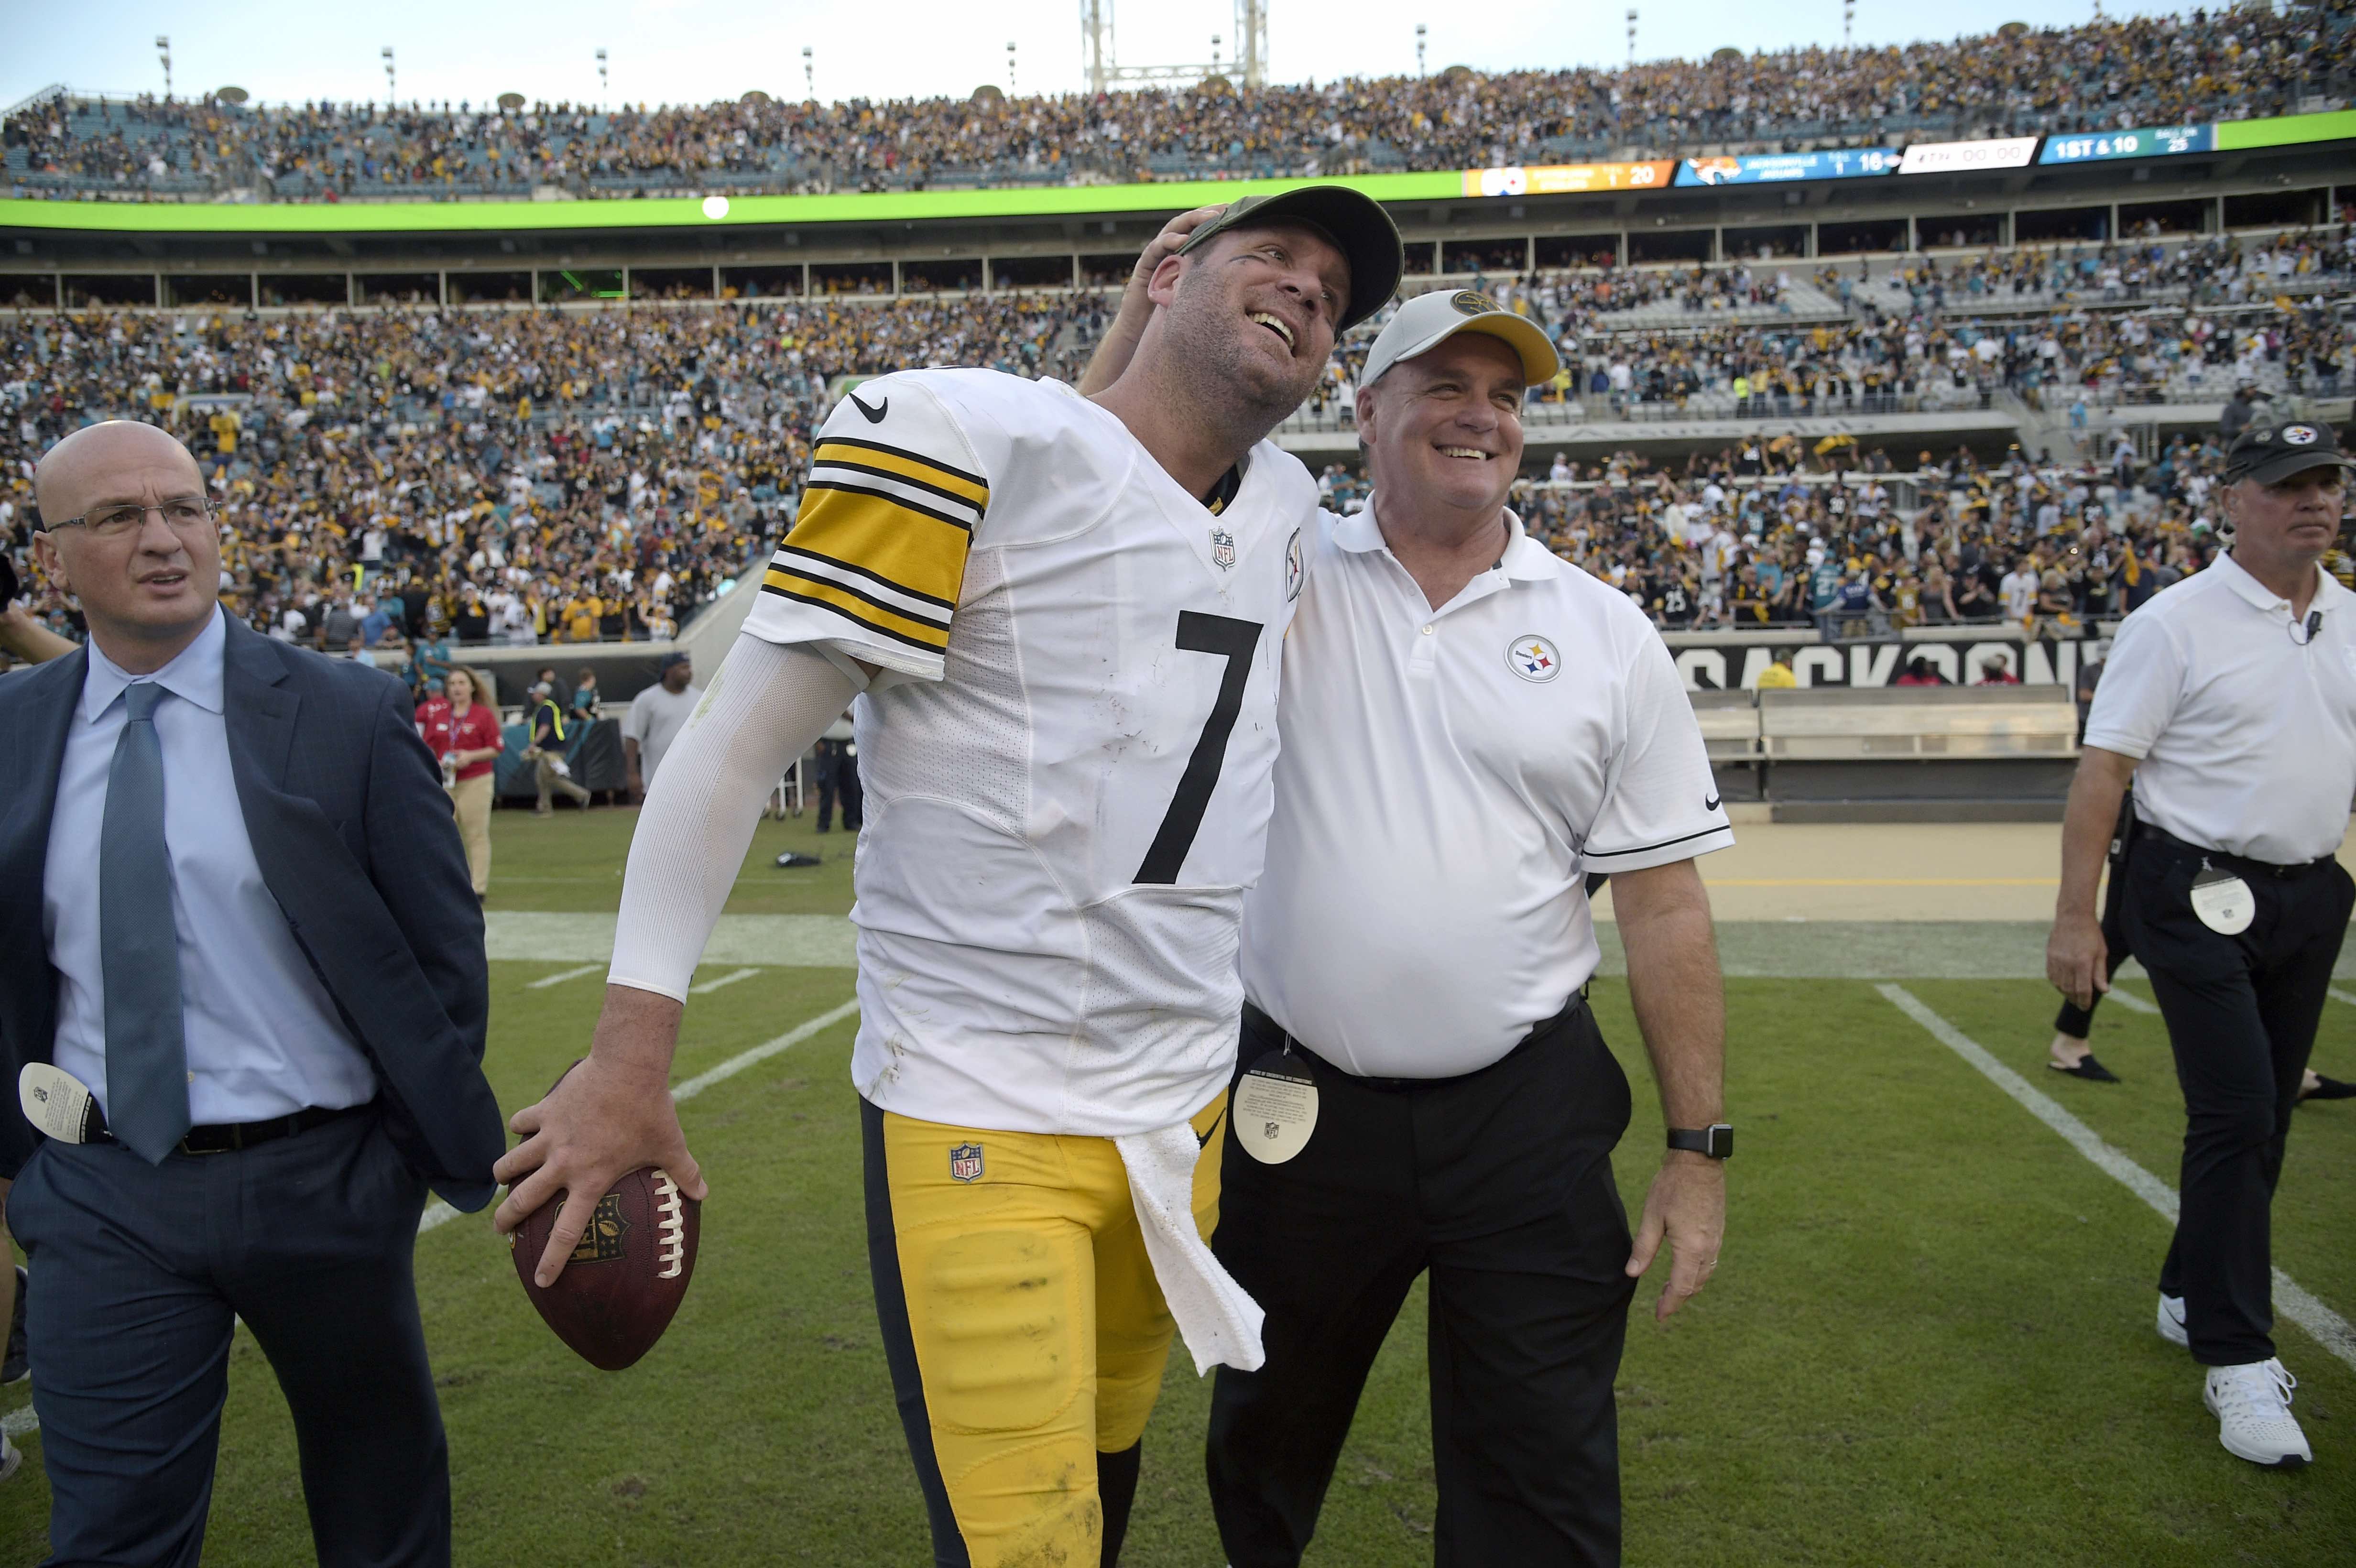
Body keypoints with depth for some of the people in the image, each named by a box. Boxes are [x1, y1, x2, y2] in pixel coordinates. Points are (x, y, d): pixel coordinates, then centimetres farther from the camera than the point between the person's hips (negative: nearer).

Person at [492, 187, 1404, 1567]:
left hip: (1191, 1107, 7)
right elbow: (737, 744, -11)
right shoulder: (971, 438, -12)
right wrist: (630, 1061, -13)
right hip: (979, 1123, -6)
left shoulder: (1289, 511, 9)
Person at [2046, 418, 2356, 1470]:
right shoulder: (2176, 624, -9)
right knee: (2236, 1116, -11)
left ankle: (2193, 1297, 32)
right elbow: (2103, 769, -12)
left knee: (2262, 1118, 14)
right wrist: (2075, 916, -18)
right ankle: (2238, 1358, -2)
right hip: (2199, 897, -6)